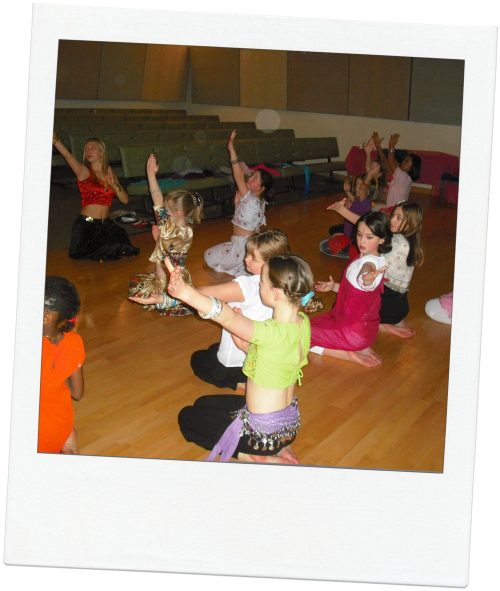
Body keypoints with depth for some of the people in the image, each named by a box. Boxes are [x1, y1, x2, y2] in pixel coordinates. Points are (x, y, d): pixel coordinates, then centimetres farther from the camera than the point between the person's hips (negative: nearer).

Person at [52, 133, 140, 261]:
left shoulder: (109, 173, 10)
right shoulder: (84, 171, -4)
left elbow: (125, 199, 3)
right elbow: (67, 155, -23)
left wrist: (113, 185, -14)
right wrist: (52, 136, -36)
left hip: (105, 224, 5)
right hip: (86, 225, -5)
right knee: (110, 249, -20)